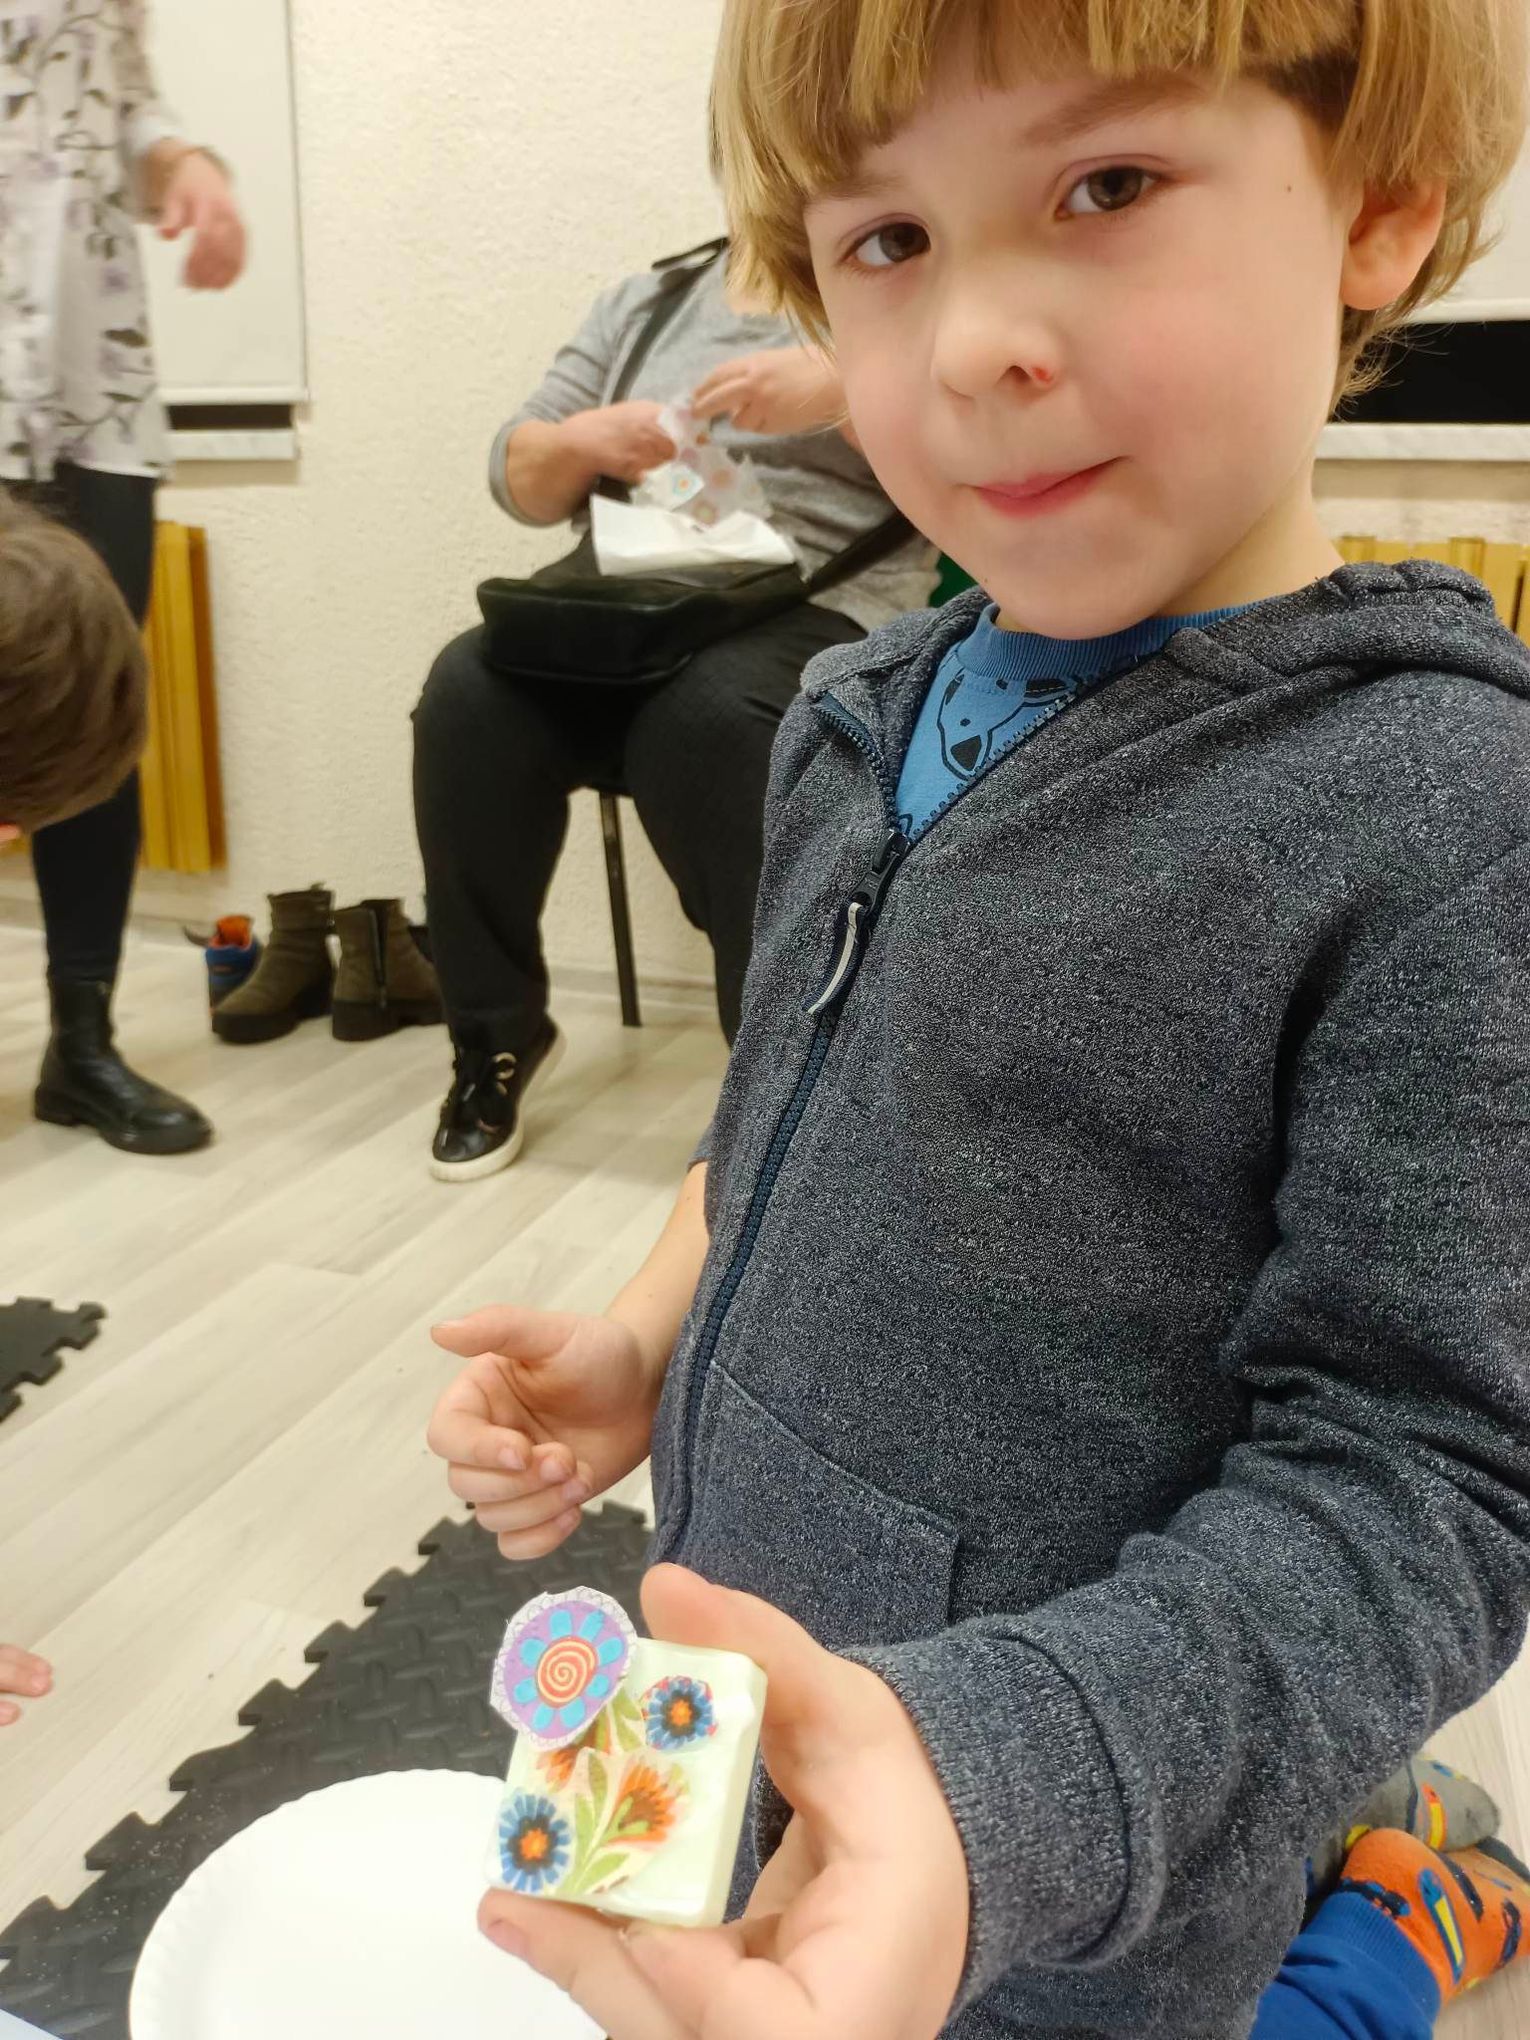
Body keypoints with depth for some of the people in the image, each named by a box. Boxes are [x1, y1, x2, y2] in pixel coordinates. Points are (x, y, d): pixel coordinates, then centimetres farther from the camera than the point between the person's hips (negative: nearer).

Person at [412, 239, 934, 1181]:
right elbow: (519, 476, 16)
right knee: (470, 693, -25)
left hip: (816, 611, -4)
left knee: (705, 718, -37)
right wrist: (586, 441, -7)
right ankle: (497, 1034, -11)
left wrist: (841, 392, -20)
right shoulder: (646, 299, 21)